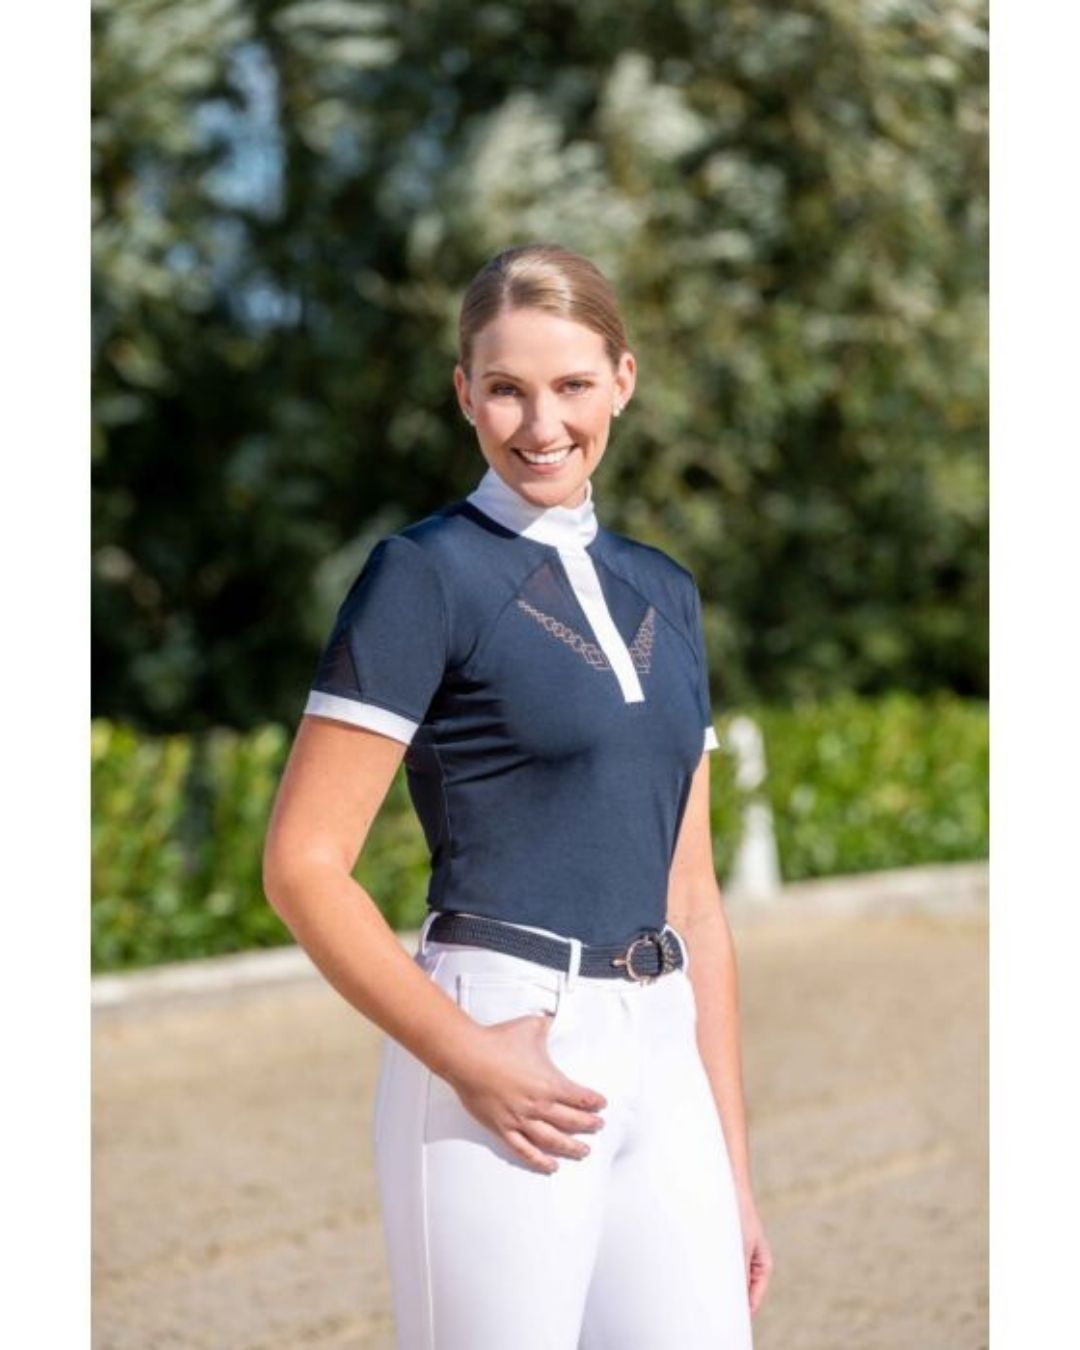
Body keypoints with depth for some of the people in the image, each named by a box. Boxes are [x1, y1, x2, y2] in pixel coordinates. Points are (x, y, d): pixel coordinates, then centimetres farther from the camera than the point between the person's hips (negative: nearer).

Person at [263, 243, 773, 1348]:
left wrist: (734, 1166, 15)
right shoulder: (429, 572, -4)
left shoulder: (664, 592, 15)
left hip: (663, 1055, 6)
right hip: (506, 1055, -6)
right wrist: (469, 1058, -18)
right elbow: (302, 865, -9)